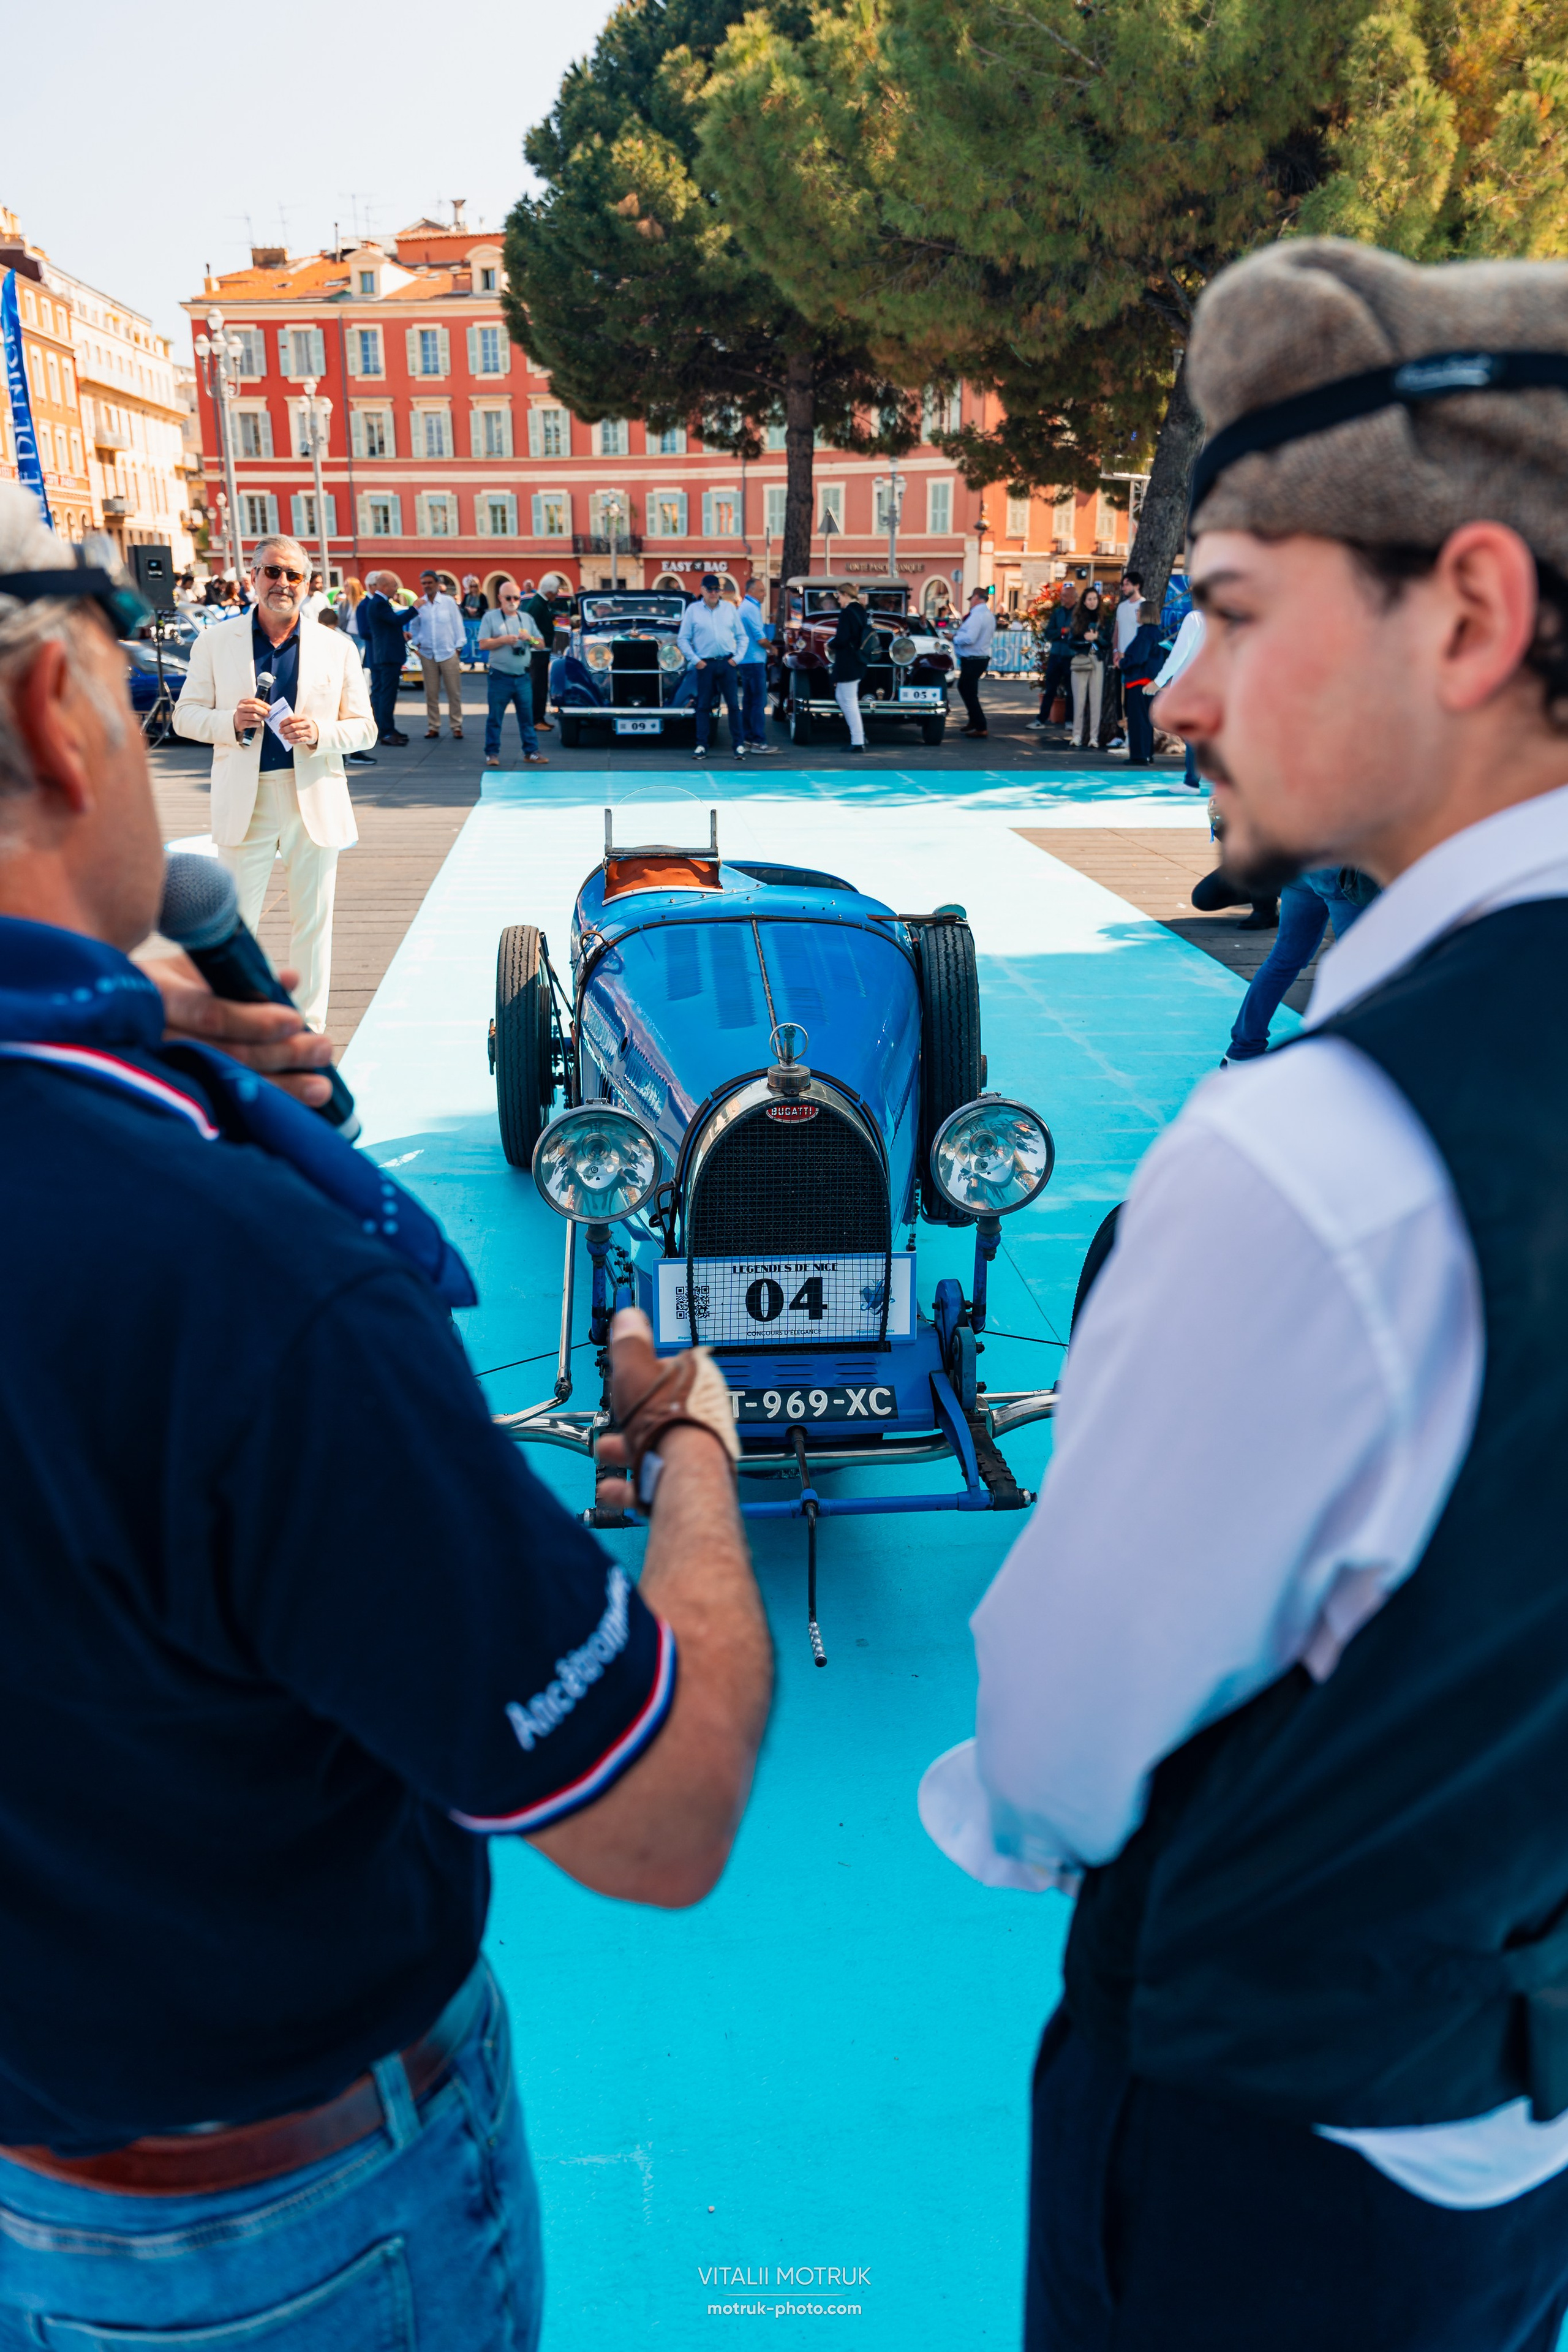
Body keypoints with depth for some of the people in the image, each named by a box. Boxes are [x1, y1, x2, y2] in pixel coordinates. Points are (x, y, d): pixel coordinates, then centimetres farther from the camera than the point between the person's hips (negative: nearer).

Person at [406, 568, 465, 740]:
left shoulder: (449, 602, -3)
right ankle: (433, 726, 13)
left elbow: (457, 624, 2)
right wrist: (416, 643, 2)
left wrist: (458, 647, 0)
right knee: (431, 693, 5)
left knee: (454, 692, 1)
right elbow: (414, 626, 15)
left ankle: (456, 726, 9)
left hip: (449, 653, -2)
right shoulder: (419, 604, 2)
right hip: (427, 654, 2)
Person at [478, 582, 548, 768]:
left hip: (523, 677, 3)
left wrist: (530, 638, -9)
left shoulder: (526, 618, 13)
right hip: (499, 677, -3)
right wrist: (503, 640, -18)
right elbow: (483, 645, -5)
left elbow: (541, 644, 12)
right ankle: (492, 753, 7)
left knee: (527, 717, 5)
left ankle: (531, 752, 10)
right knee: (495, 718, 1)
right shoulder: (491, 617, 1)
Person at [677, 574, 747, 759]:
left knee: (734, 705, -1)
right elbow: (683, 639, 3)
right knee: (703, 706, 3)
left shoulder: (730, 609, 9)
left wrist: (737, 657, 1)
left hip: (727, 663, 1)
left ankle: (739, 745, 2)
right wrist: (695, 660, -5)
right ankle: (701, 746, 7)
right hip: (705, 664, -1)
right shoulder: (693, 610, 3)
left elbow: (741, 636, 13)